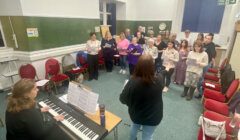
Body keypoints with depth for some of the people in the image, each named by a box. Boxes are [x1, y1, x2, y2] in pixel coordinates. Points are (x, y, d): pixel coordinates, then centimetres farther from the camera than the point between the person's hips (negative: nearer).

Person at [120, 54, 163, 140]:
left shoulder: (132, 82, -32)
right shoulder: (159, 81, -28)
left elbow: (122, 99, -17)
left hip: (135, 114, 1)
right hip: (153, 117, -1)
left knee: (135, 126, 33)